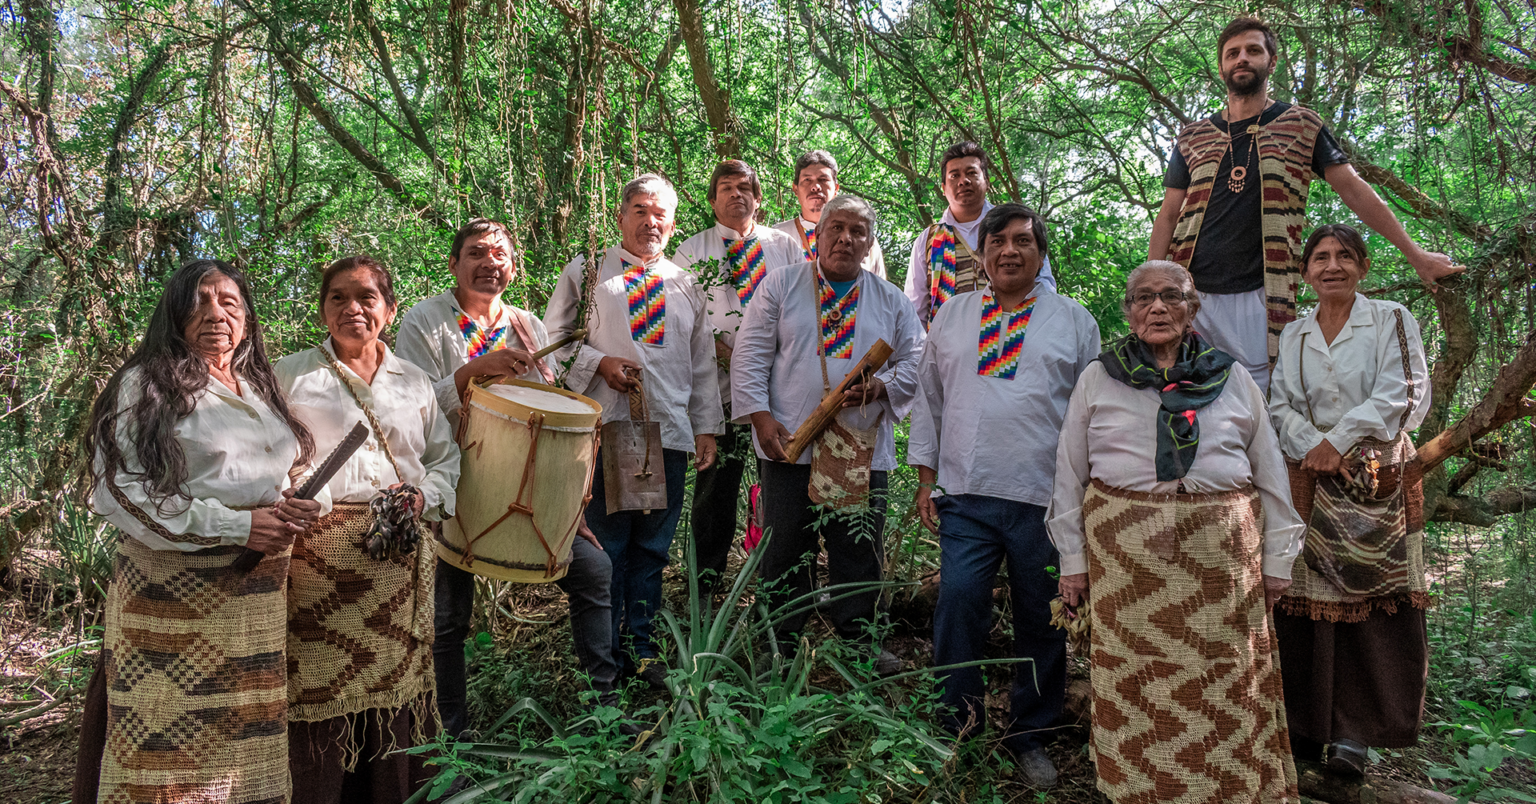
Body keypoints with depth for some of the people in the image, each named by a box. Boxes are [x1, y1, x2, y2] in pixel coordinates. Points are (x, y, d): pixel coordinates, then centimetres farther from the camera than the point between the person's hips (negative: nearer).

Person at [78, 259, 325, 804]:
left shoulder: (262, 389, 16)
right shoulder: (147, 385, -3)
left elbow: (293, 474, 24)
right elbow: (118, 490, -12)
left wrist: (308, 504, -1)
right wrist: (235, 526, -17)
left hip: (261, 593, 6)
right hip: (174, 591, -5)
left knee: (251, 744, 10)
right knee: (171, 753, -3)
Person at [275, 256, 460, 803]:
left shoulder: (414, 382, 16)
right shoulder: (292, 376, 7)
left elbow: (447, 458, 18)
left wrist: (424, 496, -1)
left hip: (402, 554, 3)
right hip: (319, 552, -3)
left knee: (396, 684, 6)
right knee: (324, 691, -4)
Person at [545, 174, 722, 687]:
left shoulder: (687, 287, 19)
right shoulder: (586, 273, 10)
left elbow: (703, 365, 19)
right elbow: (554, 340, 7)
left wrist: (707, 427, 12)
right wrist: (599, 362, -10)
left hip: (671, 433, 3)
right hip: (605, 429, -3)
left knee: (652, 547, 8)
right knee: (606, 544, 0)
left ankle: (641, 649, 19)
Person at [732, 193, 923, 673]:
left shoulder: (892, 302, 13)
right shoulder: (780, 287, 7)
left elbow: (915, 362, 9)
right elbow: (750, 356, 2)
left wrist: (880, 387, -11)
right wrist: (761, 417, -9)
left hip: (864, 450, 2)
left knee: (860, 553, 8)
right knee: (784, 553, 4)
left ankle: (857, 644, 24)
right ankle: (778, 649, 18)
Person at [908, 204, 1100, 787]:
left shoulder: (1074, 321, 9)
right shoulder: (952, 316, 13)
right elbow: (930, 399, 14)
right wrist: (926, 478, 8)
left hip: (1045, 500, 0)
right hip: (965, 497, 1)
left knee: (1041, 621, 7)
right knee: (957, 608, -7)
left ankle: (1029, 737, 25)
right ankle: (957, 732, 11)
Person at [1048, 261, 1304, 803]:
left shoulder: (1233, 378, 12)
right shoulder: (1098, 378, 9)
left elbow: (1270, 471, 14)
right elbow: (1070, 473, 9)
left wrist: (1277, 558, 10)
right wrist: (1072, 557, 5)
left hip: (1219, 553, 1)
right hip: (1126, 552, 0)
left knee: (1226, 680, 3)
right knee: (1135, 680, 2)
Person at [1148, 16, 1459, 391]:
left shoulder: (1301, 126, 12)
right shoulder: (1193, 138, 16)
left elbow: (1354, 191, 12)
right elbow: (1168, 216, 14)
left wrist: (1415, 255, 10)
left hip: (1258, 298, -2)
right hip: (1190, 295, 2)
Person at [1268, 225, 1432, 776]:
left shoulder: (1391, 321, 3)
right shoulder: (1293, 335, 13)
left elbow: (1404, 394, -7)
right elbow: (1279, 404, 6)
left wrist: (1338, 441, -13)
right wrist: (1310, 447, -12)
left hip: (1378, 480, -2)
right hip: (1308, 479, 2)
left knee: (1372, 600, -4)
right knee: (1306, 598, 0)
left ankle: (1355, 732, 5)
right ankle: (1307, 724, 9)